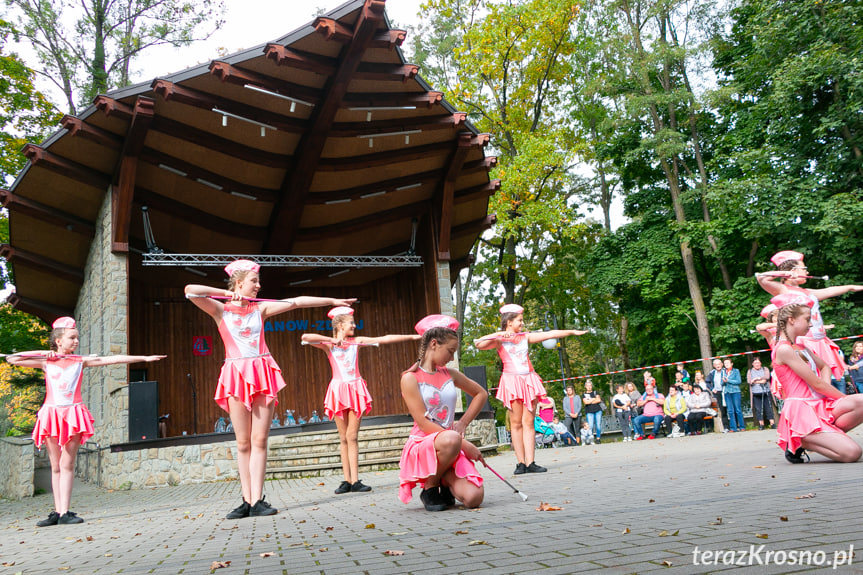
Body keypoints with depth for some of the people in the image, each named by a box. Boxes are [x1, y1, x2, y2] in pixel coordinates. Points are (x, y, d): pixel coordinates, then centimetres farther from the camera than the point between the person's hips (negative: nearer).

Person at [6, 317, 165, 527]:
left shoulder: (81, 361, 5)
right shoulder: (46, 362, 6)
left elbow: (112, 359, -1)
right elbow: (12, 359, 5)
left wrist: (144, 358, -6)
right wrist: (42, 354, 1)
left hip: (73, 414, -1)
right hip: (52, 414, 1)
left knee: (67, 465, -3)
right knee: (55, 466, 6)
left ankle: (64, 512, -4)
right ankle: (57, 512, 9)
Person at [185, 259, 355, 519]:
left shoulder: (261, 308, 12)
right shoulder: (221, 310, 5)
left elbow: (297, 301, 11)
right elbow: (190, 290, -9)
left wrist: (332, 300, 12)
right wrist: (226, 293, -7)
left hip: (263, 375, 2)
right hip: (237, 376, -2)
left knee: (259, 440, -3)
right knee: (243, 442, 0)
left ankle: (257, 501, -3)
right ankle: (247, 501, 6)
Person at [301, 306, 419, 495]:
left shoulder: (357, 342, 11)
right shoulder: (328, 345, 4)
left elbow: (384, 339, 8)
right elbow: (305, 337, -12)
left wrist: (411, 337, 6)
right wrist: (331, 339, -10)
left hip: (355, 390, 1)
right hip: (339, 390, -1)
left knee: (352, 436, -5)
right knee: (344, 438, 2)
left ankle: (355, 481, -6)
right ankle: (347, 480, 6)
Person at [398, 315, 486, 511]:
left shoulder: (450, 375, 10)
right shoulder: (410, 379, -7)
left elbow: (481, 394, 26)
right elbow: (424, 424, -14)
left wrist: (463, 423, 10)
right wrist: (464, 444, -18)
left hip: (455, 449, 5)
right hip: (422, 446, -4)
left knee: (473, 498, -20)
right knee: (451, 439, -39)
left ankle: (445, 483, 16)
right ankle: (429, 489, -10)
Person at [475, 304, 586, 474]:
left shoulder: (525, 337, 14)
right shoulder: (500, 340, 1)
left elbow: (549, 334, 13)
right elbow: (479, 344, -14)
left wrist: (572, 332, 12)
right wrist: (497, 334, -16)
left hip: (528, 380, 4)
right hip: (512, 381, -4)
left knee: (528, 422, 0)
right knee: (516, 423, -2)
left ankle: (530, 463, -2)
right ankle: (521, 463, 1)